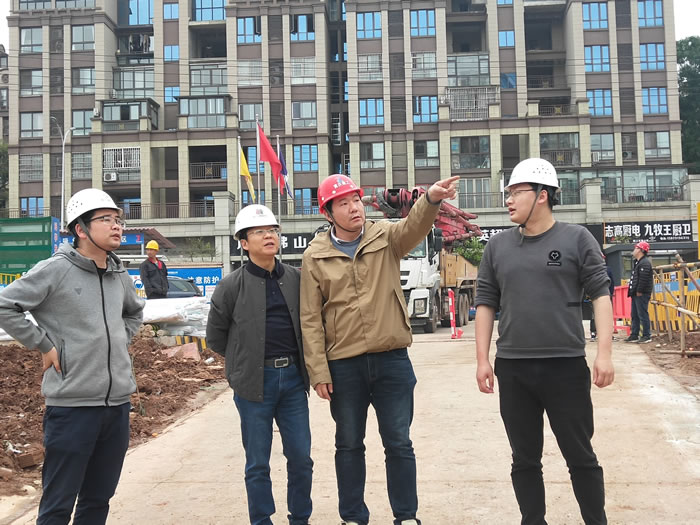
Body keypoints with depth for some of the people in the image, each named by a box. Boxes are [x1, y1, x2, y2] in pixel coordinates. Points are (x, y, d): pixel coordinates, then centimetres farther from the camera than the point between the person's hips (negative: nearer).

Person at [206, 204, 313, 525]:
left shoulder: (295, 279, 4)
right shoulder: (231, 286, -5)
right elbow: (216, 337, 4)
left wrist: (296, 363, 11)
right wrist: (244, 360, 9)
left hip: (292, 378, 3)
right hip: (254, 383, -3)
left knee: (301, 456, 9)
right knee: (258, 464, 7)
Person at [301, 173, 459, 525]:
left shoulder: (386, 237, 1)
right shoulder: (315, 256, 0)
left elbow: (415, 226, -21)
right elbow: (310, 319, -2)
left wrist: (431, 199, -43)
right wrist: (318, 371, -6)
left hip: (392, 359, 0)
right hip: (343, 365, 0)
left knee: (399, 443, 9)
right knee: (349, 444, 14)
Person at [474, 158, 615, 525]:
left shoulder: (576, 239, -1)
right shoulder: (497, 246, 7)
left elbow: (600, 295, -2)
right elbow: (485, 303, 9)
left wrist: (604, 352, -11)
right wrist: (482, 359, 4)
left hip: (567, 366, -2)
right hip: (512, 369, 3)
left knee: (581, 456, 7)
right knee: (524, 460, 11)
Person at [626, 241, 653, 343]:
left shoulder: (645, 263, -15)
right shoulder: (637, 262, 20)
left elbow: (643, 279, -22)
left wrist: (639, 291, -21)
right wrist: (633, 291, 17)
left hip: (642, 294, -11)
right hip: (636, 293, 11)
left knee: (643, 315, -8)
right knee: (635, 315, 13)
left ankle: (647, 336, -4)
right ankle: (634, 335, 19)